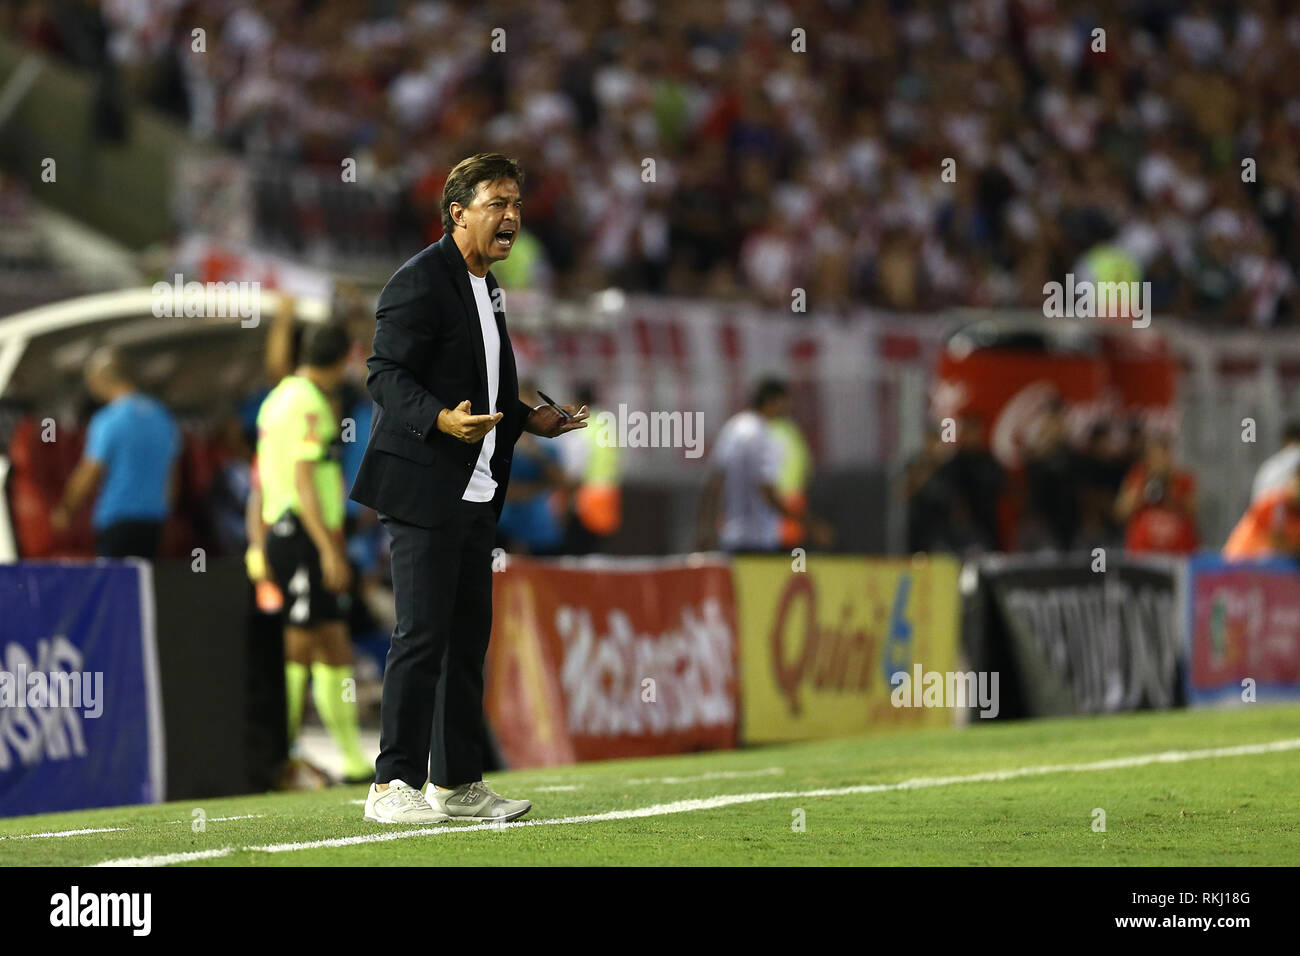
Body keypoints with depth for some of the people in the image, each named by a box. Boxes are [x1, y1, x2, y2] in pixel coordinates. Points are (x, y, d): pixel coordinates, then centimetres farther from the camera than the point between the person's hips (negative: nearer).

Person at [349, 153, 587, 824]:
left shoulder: (485, 286, 18)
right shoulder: (421, 281, -11)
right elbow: (385, 374, -17)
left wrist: (528, 420, 18)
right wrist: (441, 419, -31)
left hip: (475, 495, 9)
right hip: (424, 491, -9)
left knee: (469, 637, 11)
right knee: (423, 636, -10)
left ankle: (458, 784, 18)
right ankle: (391, 786, -7)